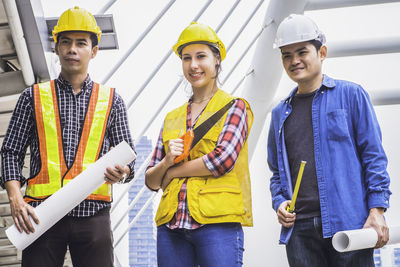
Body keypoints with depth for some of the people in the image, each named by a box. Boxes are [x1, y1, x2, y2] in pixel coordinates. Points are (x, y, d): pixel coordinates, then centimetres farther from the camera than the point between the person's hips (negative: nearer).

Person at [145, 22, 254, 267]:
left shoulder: (235, 107, 5)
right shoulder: (172, 118, 19)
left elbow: (223, 160, -10)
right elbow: (151, 181, 16)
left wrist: (173, 171, 0)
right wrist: (166, 162, -6)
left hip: (218, 222, -4)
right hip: (172, 225, 4)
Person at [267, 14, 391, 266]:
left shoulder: (351, 95, 5)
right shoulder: (280, 113, 17)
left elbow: (373, 155, 0)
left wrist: (377, 210, -8)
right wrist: (279, 203, 2)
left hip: (348, 223, -4)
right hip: (299, 229, 4)